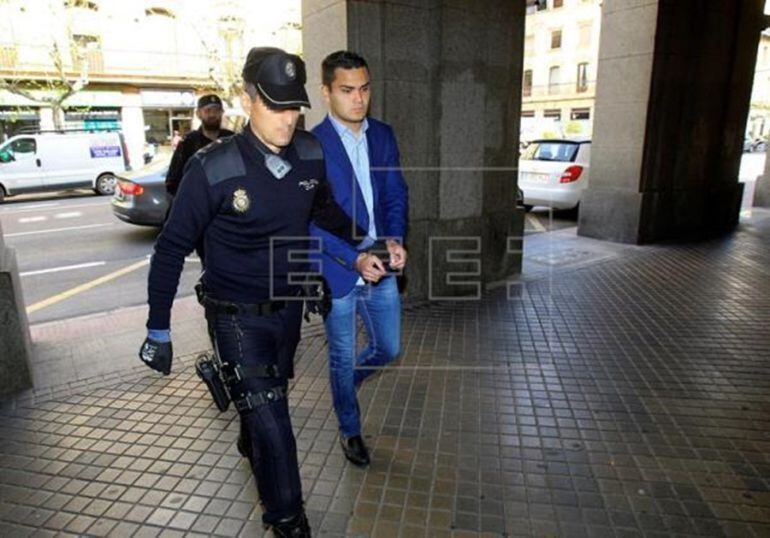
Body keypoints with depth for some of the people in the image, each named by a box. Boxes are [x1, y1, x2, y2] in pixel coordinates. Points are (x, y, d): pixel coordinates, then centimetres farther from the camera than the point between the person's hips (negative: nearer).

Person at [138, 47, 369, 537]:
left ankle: (252, 447, 59)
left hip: (288, 307, 5)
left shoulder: (311, 154, -8)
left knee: (270, 399, 25)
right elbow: (172, 248, -10)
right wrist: (159, 330, -6)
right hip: (238, 316, -5)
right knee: (269, 417, -2)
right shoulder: (214, 169, -20)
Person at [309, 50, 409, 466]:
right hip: (338, 272, -5)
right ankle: (350, 430, 38)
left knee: (389, 348, 17)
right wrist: (355, 259, -23)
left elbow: (396, 193, 7)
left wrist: (396, 239, -11)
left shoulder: (383, 135, 4)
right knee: (343, 357, 13)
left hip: (380, 268, 5)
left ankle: (343, 382, 49)